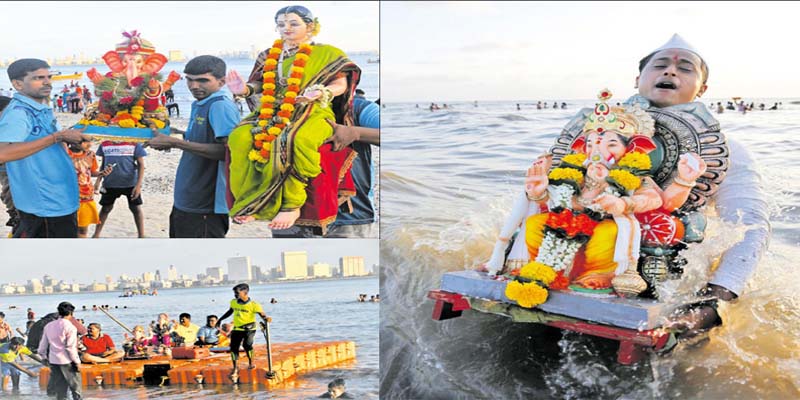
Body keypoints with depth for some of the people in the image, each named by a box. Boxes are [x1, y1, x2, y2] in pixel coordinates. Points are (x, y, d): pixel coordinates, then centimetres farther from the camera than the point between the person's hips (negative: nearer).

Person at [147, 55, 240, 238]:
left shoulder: (221, 106, -16)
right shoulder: (198, 105, 13)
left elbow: (227, 150, -28)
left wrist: (175, 143, -24)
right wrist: (167, 139, 8)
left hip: (205, 208, -10)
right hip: (185, 202, 10)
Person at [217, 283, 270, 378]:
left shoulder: (253, 305, -15)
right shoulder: (233, 302, 3)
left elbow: (262, 314, -19)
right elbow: (230, 312, 21)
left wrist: (266, 318, -41)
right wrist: (220, 319, 26)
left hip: (249, 329, -5)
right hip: (237, 329, 5)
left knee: (247, 344, -19)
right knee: (233, 347, -1)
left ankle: (251, 362, 9)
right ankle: (235, 369, 11)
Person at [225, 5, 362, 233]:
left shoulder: (327, 54, 10)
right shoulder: (268, 56, 23)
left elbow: (341, 84, 2)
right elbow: (258, 84, 20)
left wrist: (320, 92, -20)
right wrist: (245, 89, -5)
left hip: (312, 111, -4)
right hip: (272, 111, 4)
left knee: (296, 140, -41)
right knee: (239, 138, -28)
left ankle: (293, 204, -33)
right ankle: (248, 202, -22)